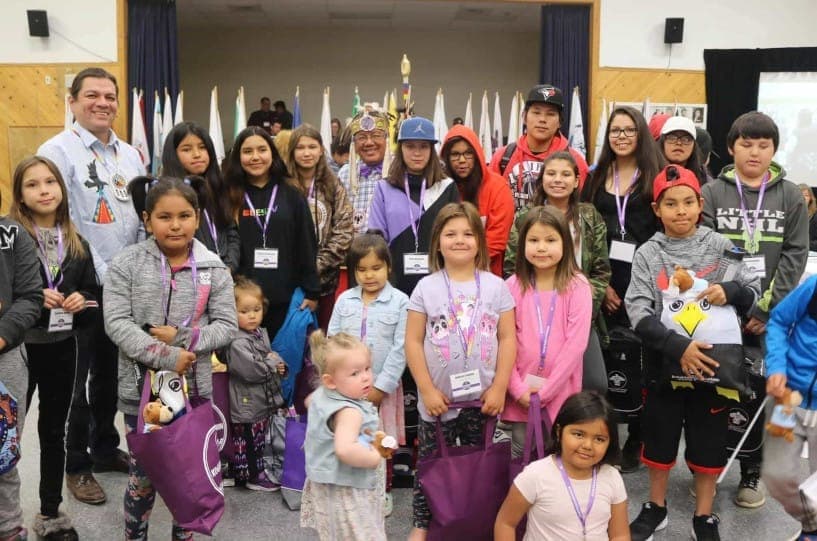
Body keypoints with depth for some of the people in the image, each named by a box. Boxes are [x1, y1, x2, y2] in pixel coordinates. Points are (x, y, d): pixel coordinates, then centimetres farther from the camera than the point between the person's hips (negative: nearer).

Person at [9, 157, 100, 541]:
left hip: (61, 348, 5)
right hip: (18, 348, -4)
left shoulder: (76, 243, 6)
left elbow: (93, 293, 11)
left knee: (54, 432, 15)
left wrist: (82, 302, -9)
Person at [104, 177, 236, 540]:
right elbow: (116, 323, -13)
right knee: (142, 476, 11)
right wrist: (165, 357, -21)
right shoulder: (127, 264, -6)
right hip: (141, 386, -1)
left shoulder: (214, 269, -2)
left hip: (194, 387, 2)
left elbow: (227, 326, -3)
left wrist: (183, 338, -19)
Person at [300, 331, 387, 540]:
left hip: (324, 482, 10)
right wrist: (374, 458, -30)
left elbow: (308, 401, 25)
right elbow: (345, 450, -45)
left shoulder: (321, 394, 0)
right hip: (346, 491, -10)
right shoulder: (350, 411, -31)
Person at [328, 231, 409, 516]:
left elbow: (400, 349, -10)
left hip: (383, 386, -2)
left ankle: (383, 491, 30)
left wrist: (381, 386, -13)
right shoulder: (344, 300, 1)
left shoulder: (400, 302, -8)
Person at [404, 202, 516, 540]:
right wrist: (427, 390, -9)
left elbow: (507, 339, -1)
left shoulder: (495, 286, -1)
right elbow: (413, 342, -4)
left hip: (482, 398, 1)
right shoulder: (427, 287, -4)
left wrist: (499, 387, -7)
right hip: (439, 398, -1)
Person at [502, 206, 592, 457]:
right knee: (521, 456, 12)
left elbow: (576, 343, -11)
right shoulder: (514, 286, -1)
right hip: (521, 392, 2)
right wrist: (518, 388, -9)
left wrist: (547, 389, -12)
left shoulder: (577, 286, -7)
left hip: (560, 391, -2)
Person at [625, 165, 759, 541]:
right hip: (665, 364, 0)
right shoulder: (648, 254, -3)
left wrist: (730, 290, -16)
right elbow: (639, 313, -10)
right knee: (659, 436, 13)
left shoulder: (719, 246, 0)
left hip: (714, 362, 0)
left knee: (708, 441, 11)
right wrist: (678, 347, -21)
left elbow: (755, 290, 6)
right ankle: (656, 508, 34)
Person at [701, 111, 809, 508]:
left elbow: (794, 257, 0)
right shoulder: (712, 193, 2)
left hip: (769, 317, 1)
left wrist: (767, 309, -9)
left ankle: (752, 473, 24)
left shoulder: (791, 197, 5)